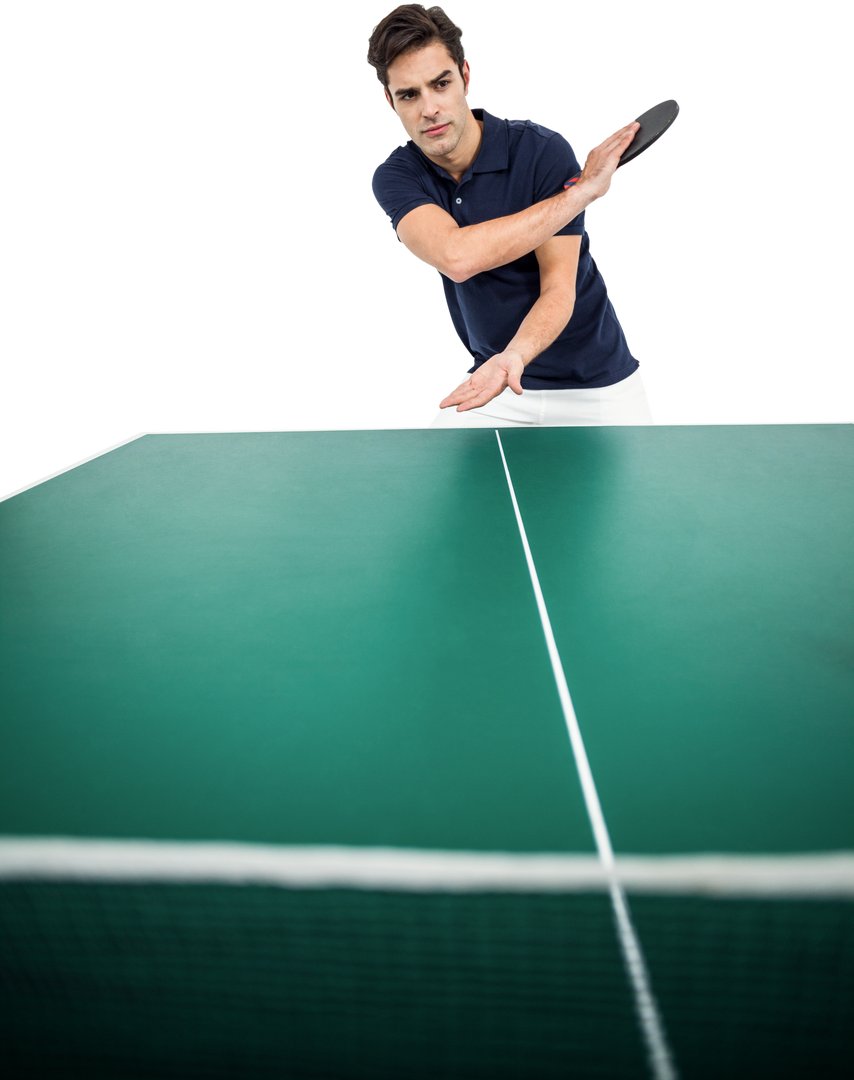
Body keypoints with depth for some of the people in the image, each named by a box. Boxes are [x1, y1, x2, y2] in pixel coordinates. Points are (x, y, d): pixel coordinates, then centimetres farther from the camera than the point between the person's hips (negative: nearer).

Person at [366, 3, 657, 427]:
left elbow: (559, 289, -21)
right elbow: (455, 257, -30)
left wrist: (513, 357, -43)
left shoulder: (544, 151, -17)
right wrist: (584, 189, -26)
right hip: (491, 377, 2)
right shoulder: (393, 177, -10)